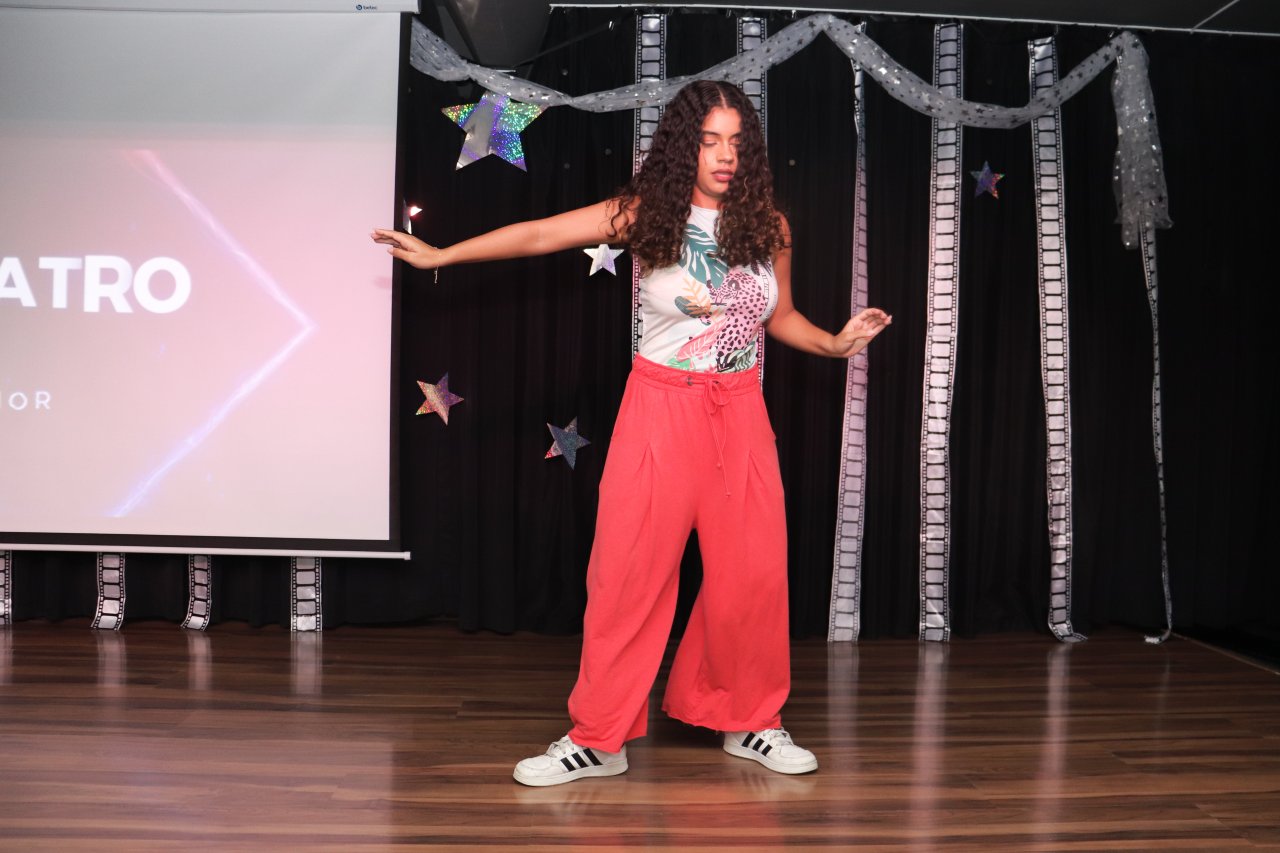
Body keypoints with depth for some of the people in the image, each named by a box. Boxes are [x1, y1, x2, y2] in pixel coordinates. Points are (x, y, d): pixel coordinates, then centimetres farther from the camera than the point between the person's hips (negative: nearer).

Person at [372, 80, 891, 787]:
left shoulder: (767, 227, 3)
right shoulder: (646, 213, -5)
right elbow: (539, 235, -5)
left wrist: (837, 342, 1)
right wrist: (439, 255, -5)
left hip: (740, 412, 3)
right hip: (661, 409, -2)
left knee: (754, 571, 4)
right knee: (630, 570, -1)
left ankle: (748, 721, 26)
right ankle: (598, 740, 12)